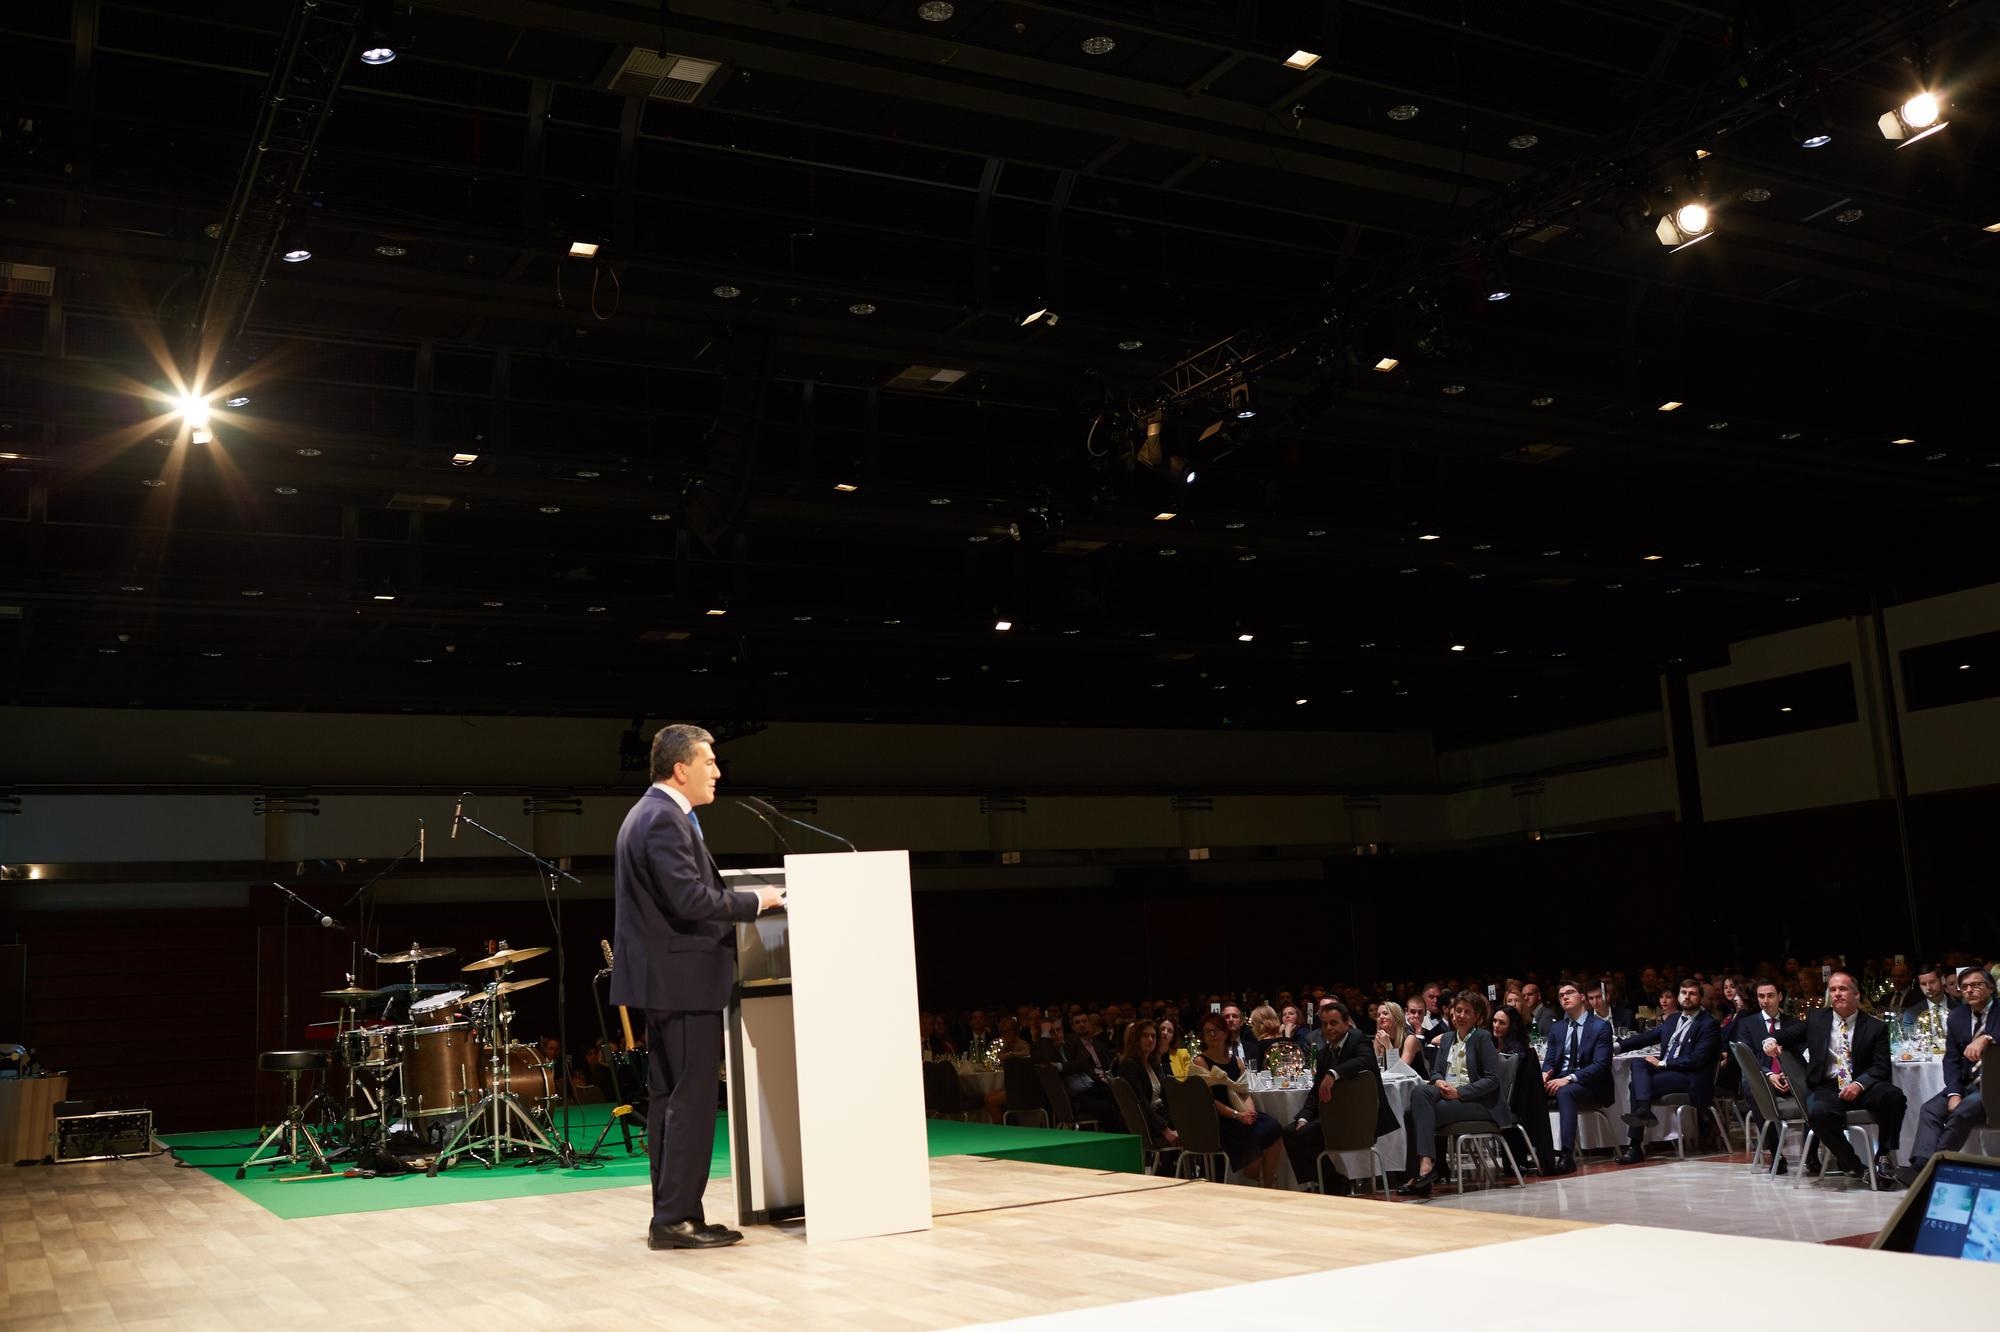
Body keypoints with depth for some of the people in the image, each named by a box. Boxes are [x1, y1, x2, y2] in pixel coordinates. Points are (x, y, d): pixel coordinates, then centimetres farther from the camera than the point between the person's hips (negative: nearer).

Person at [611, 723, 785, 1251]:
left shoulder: (647, 814, 16)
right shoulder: (665, 821, -17)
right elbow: (692, 899, -24)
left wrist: (736, 903, 16)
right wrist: (755, 901, -12)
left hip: (662, 978, 11)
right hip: (683, 978, -11)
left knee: (668, 1099, 13)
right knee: (693, 1099, -6)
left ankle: (670, 1215, 19)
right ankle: (675, 1219, -3)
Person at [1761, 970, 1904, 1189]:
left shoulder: (1875, 1027, 8)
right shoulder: (1816, 1019, 14)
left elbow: (1881, 1067, 0)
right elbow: (1787, 1036, 17)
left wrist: (1859, 1084, -19)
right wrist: (1772, 1040, -9)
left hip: (1861, 1088, 0)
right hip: (1827, 1088, 0)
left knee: (1893, 1095, -32)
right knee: (1819, 1113, -35)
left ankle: (1882, 1158, -13)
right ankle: (1854, 1166, -15)